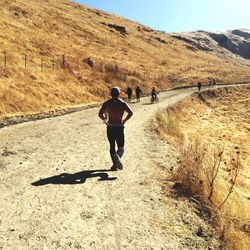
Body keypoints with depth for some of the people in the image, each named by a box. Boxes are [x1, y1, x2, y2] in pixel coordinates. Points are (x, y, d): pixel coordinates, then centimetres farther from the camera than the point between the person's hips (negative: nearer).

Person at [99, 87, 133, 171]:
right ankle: (117, 156, -27)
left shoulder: (107, 103, 0)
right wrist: (124, 120, 2)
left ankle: (115, 164, 10)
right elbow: (130, 113, -13)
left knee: (112, 146, 15)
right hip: (119, 127, -1)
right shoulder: (123, 103, -2)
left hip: (110, 127, 1)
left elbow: (100, 114, -6)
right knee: (121, 147, 6)